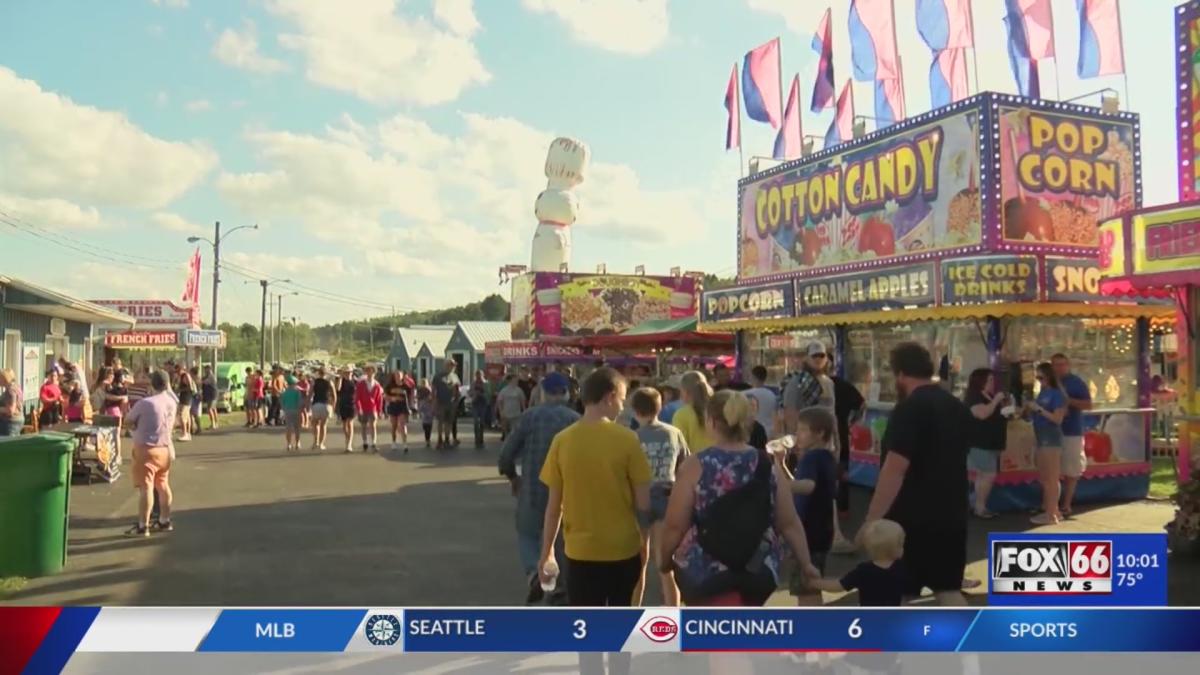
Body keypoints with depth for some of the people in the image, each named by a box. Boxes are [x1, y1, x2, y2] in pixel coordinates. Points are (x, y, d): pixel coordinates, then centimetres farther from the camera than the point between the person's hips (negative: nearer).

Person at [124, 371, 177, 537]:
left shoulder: (144, 403, -17)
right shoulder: (172, 402, 1)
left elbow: (130, 422, -3)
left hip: (147, 449, -7)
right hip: (165, 448, 7)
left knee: (145, 487, -5)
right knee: (163, 485, 17)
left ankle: (142, 526, -3)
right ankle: (165, 521, 26)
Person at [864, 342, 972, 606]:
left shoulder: (909, 409, -17)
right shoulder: (958, 408, 10)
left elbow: (895, 469, -24)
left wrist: (871, 520, -22)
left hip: (912, 517, -7)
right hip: (951, 514, 8)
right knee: (948, 589, 15)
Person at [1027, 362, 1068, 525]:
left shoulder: (1057, 394, -11)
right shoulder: (1042, 393, 13)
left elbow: (1057, 419, -17)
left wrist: (1039, 408, -18)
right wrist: (1029, 408, -1)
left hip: (1052, 441, -9)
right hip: (1041, 440, 9)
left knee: (1051, 479, -3)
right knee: (1044, 479, 13)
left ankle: (1051, 514, 1)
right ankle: (1052, 510, 22)